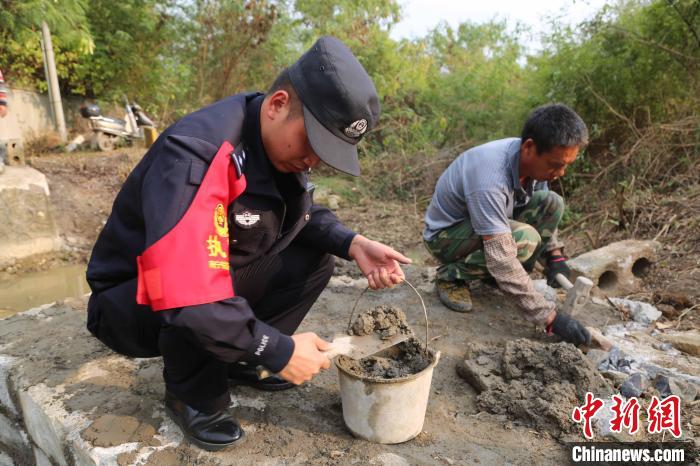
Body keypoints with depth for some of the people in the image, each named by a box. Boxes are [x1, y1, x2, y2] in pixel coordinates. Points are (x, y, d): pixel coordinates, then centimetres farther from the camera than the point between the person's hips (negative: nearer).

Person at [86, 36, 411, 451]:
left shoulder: (281, 141, -8)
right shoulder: (197, 153, -33)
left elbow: (303, 214, 6)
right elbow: (188, 298, -39)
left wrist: (355, 245, -15)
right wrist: (279, 351, -29)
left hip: (220, 277, 7)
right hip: (133, 302, -6)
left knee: (315, 261, -3)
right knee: (198, 307, -38)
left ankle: (240, 362, 8)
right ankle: (194, 396, -4)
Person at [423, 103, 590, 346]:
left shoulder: (535, 160, -12)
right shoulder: (489, 180, -38)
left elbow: (542, 214, 8)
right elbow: (501, 259, -38)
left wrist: (555, 256, -6)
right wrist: (550, 318, -35)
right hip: (445, 234, -8)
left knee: (551, 203, -10)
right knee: (524, 239, -31)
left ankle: (496, 276, 1)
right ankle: (452, 275, -8)